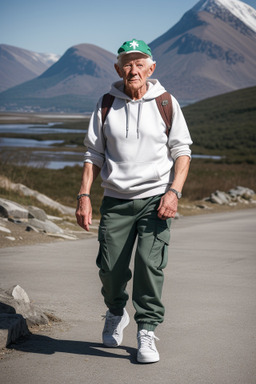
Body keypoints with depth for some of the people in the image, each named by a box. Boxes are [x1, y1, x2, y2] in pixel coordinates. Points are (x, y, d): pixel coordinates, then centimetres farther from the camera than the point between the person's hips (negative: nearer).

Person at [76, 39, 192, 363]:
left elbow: (182, 152, 4)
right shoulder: (106, 105, 4)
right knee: (110, 267, 1)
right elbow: (94, 154, 8)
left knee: (149, 263, -14)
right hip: (116, 200, 2)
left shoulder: (166, 103, 1)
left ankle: (147, 332, -1)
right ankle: (116, 313, 32)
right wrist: (84, 195, -1)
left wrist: (173, 191, -10)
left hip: (155, 198, -1)